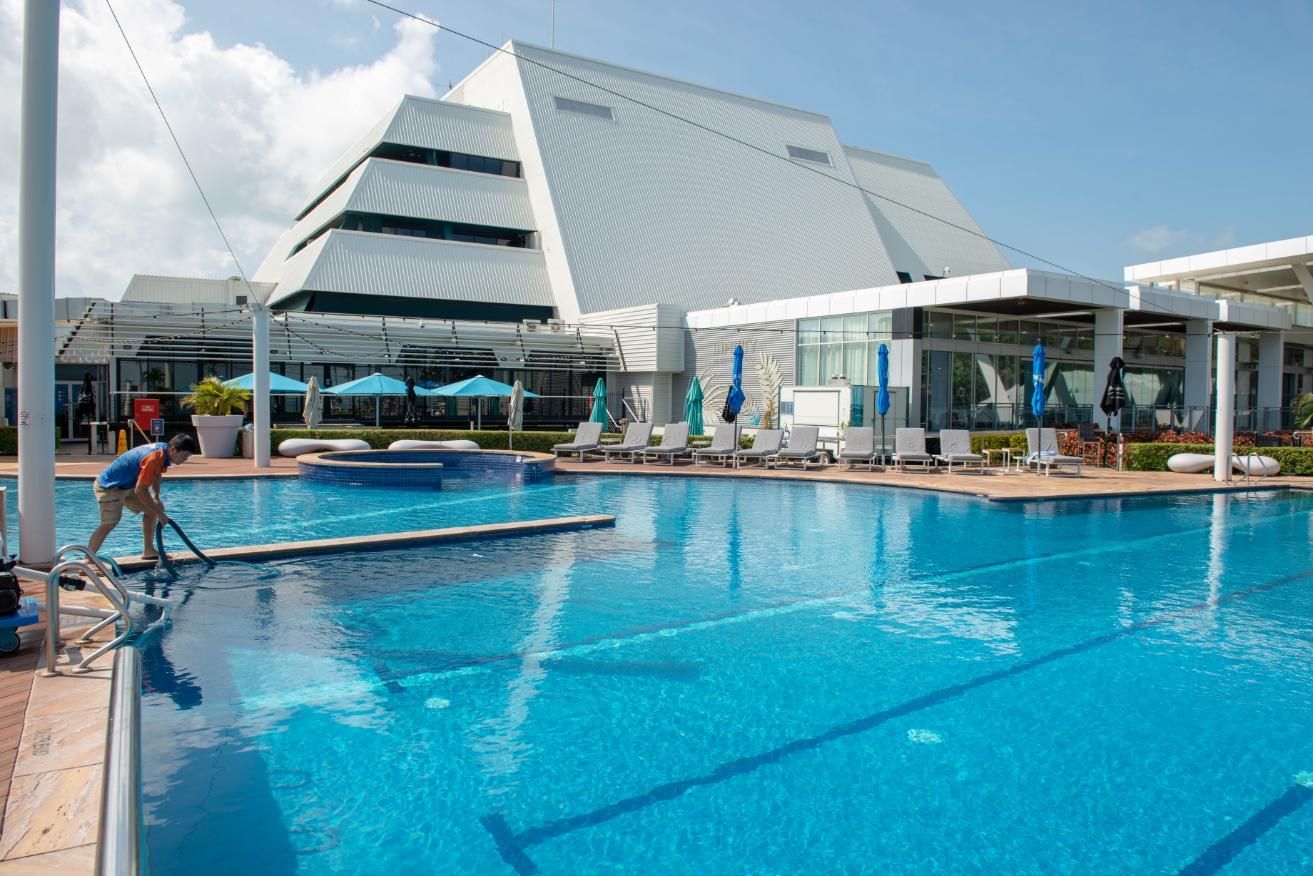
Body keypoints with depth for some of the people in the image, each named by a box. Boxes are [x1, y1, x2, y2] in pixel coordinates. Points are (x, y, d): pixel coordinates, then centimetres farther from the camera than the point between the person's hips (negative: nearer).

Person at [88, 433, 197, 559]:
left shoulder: (162, 449, -3)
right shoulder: (154, 458, -31)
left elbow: (157, 475, 15)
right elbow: (140, 491, -30)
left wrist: (156, 498, 3)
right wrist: (159, 513, -23)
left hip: (127, 486, 10)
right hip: (109, 486, -10)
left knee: (151, 509, 10)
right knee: (109, 524, -19)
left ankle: (148, 551, 15)